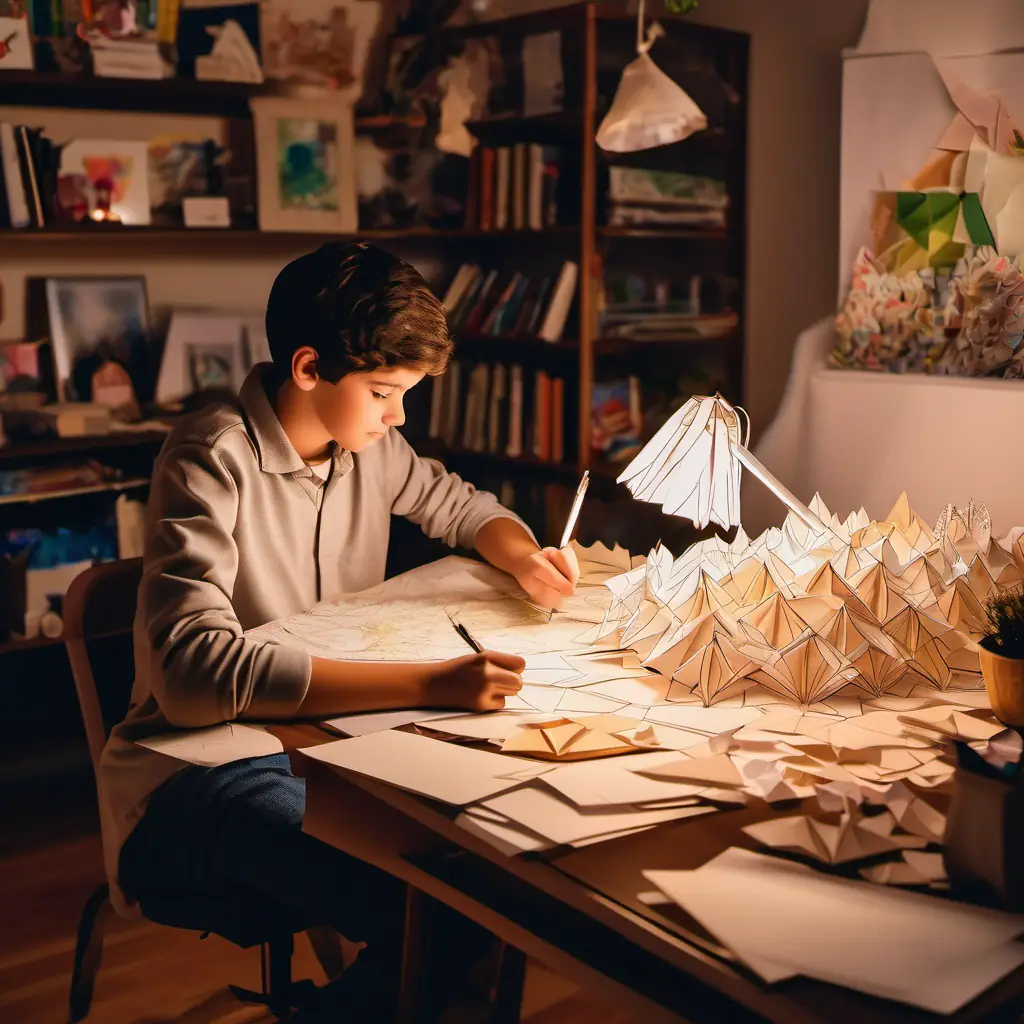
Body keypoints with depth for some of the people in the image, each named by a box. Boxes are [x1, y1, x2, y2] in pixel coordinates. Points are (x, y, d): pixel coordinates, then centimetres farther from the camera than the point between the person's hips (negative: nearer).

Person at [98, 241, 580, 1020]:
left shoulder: (367, 443, 3)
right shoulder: (216, 460, -20)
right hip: (195, 768, -8)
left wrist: (524, 558, -1)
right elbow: (195, 669, -33)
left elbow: (462, 508, 22)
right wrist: (428, 684, -38)